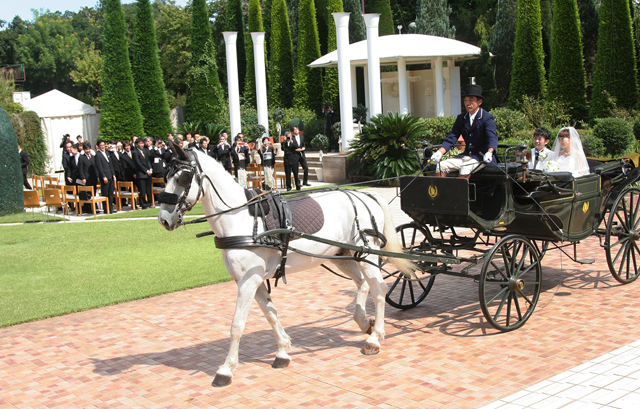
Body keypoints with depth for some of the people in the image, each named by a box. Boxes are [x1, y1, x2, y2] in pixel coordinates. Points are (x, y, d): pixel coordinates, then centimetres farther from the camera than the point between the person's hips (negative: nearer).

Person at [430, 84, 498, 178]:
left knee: (465, 169, -34)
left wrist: (489, 153, -43)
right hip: (466, 156, 6)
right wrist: (439, 152, -13)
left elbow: (492, 138, -21)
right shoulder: (461, 118, 11)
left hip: (481, 157, -6)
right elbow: (452, 138, 5)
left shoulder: (487, 118, -7)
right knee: (441, 166, -12)